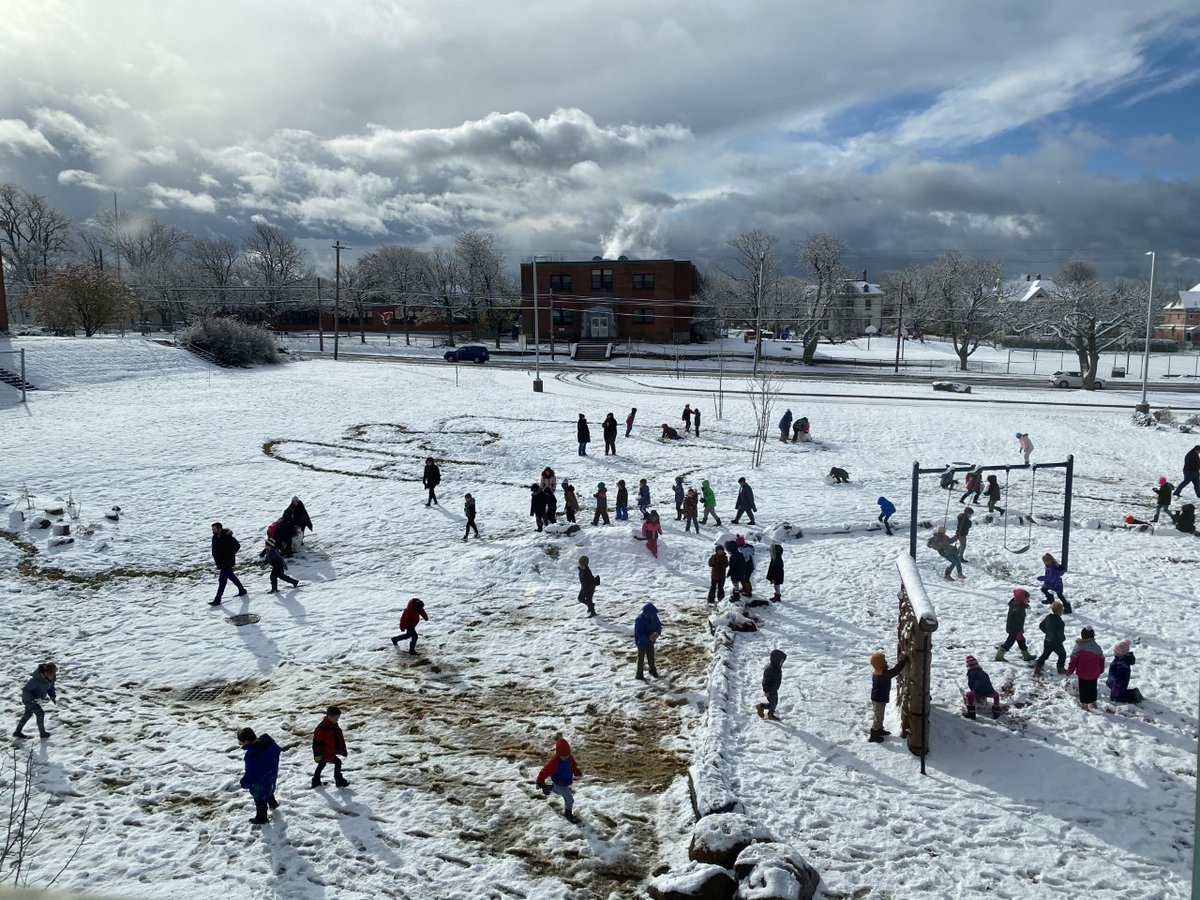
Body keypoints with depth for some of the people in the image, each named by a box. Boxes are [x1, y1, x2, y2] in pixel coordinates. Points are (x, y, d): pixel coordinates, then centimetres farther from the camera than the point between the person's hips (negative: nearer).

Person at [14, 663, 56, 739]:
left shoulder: (51, 678, -16)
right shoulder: (35, 679, -37)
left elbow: (51, 688, 1)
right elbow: (25, 690, -29)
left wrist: (54, 698, -13)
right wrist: (33, 699, -37)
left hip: (37, 699, 8)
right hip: (28, 699, -8)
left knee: (28, 714, 23)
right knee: (40, 713, -4)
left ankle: (17, 732, 42)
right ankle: (42, 733, 16)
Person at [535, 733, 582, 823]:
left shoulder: (570, 758, -16)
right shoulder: (554, 761, -36)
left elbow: (573, 766, 2)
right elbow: (545, 770, -31)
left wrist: (577, 773, -14)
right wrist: (540, 782, -31)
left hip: (567, 781, 7)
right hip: (560, 784, -7)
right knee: (569, 799, 2)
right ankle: (568, 814, 26)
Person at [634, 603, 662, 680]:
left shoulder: (654, 617, -12)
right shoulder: (640, 620, -32)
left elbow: (658, 626, 0)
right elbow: (639, 634, -30)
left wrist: (657, 633, -21)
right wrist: (649, 637, -39)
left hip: (650, 642, 6)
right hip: (642, 642, -6)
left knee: (651, 657, 25)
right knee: (641, 658, 11)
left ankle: (652, 670, 49)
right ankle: (639, 675, 28)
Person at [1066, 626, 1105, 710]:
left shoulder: (1079, 646, -17)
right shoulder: (1097, 647, -1)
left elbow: (1073, 660, -14)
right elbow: (1101, 660, 10)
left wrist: (1069, 671, -2)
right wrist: (1100, 671, 26)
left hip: (1083, 674, -5)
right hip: (1094, 674, 5)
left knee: (1083, 688, 7)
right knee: (1093, 687, 20)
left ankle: (1084, 703, 11)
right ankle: (1093, 702, 31)